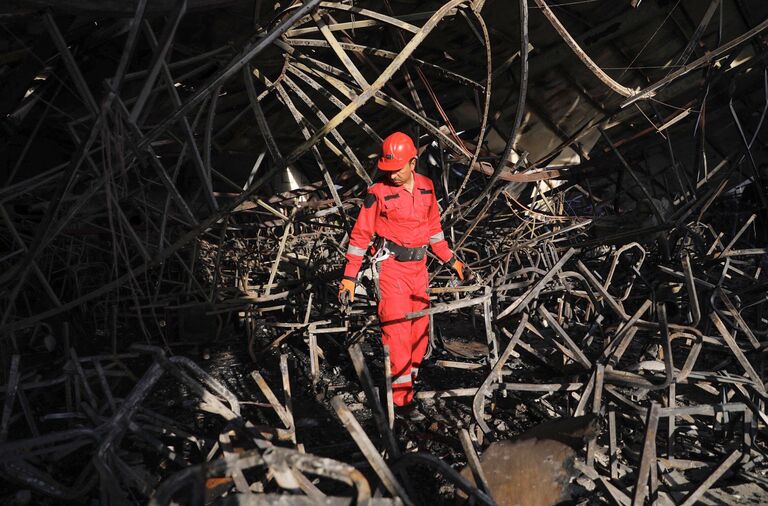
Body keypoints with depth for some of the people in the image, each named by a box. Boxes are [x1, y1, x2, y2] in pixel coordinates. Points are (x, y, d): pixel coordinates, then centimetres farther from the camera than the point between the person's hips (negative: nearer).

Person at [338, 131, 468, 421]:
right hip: (391, 266, -6)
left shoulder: (426, 187, 5)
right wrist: (349, 277, -11)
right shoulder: (378, 193, -10)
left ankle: (409, 380, 29)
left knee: (420, 329, 12)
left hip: (418, 266, 6)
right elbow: (361, 234, -7)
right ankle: (401, 399, -2)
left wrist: (451, 261, 18)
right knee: (397, 331, -7)